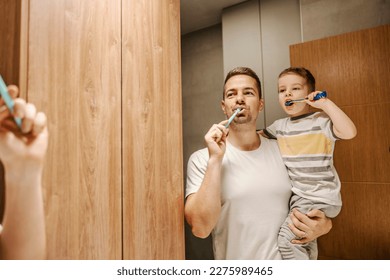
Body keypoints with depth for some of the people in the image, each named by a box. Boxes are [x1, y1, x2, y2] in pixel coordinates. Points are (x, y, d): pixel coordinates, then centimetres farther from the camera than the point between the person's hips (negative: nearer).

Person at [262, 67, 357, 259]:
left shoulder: (321, 120, -13)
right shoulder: (280, 126, 6)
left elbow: (349, 132, -30)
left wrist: (326, 103, -26)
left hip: (319, 197, -7)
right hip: (295, 194, 7)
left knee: (287, 239, -17)